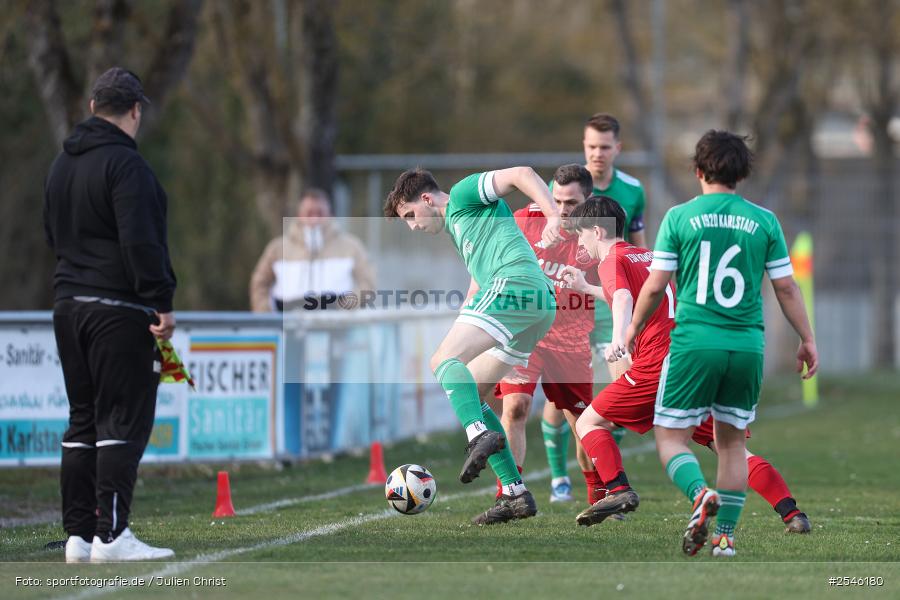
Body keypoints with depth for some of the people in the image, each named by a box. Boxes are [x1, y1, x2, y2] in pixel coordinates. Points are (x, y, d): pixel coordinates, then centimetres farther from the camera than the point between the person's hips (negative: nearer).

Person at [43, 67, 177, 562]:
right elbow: (141, 240, -21)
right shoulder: (125, 164, -14)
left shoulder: (62, 164, 14)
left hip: (69, 305, 8)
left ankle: (78, 535, 11)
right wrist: (160, 301, -19)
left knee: (83, 420, 12)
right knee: (123, 420, -6)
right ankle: (111, 535, -10)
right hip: (118, 311, -8)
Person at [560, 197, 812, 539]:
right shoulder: (648, 256, 26)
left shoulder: (613, 261, 2)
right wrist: (585, 289, 52)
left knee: (589, 423, 6)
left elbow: (624, 299, -21)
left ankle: (619, 491, -13)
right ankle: (792, 514, -10)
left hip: (658, 366, -7)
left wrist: (618, 339, -39)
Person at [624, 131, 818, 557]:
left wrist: (634, 327, 17)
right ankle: (725, 535, 12)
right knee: (732, 441, 16)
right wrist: (807, 339, 17)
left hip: (694, 343, -3)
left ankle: (700, 493, -23)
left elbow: (655, 285, 0)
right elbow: (786, 287, 5)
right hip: (747, 347, 3)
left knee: (671, 437, 6)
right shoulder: (764, 221, 3)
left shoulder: (679, 217, -2)